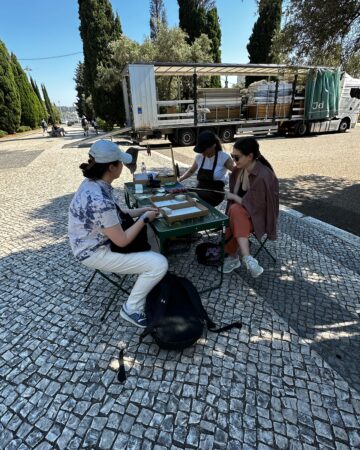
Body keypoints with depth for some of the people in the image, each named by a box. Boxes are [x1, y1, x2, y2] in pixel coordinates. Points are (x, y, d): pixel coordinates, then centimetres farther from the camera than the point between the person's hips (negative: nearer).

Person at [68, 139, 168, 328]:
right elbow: (122, 241, -25)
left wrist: (141, 210, 2)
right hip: (96, 252, -9)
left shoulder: (93, 183, -5)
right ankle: (132, 309, 4)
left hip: (96, 241, 9)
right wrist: (144, 219, -13)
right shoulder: (99, 200, -34)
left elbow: (115, 212, 10)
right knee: (159, 264, -15)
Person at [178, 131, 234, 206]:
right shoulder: (199, 157, 5)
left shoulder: (224, 157, -10)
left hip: (215, 194, -5)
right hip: (200, 192, 6)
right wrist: (179, 179, 8)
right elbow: (191, 171, 22)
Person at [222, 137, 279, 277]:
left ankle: (233, 258, -25)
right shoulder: (239, 169, -2)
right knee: (235, 210, -29)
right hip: (242, 212, 6)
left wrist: (232, 196, -16)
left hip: (259, 216, -6)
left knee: (235, 211, -34)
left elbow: (253, 205, -24)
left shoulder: (263, 176, -26)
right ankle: (247, 259, -27)